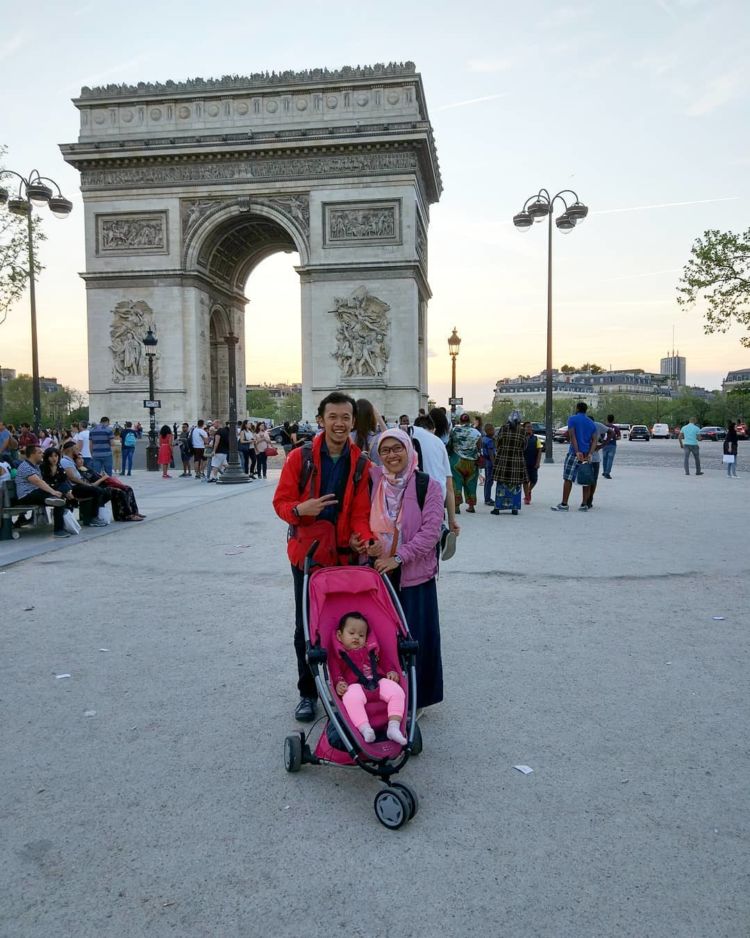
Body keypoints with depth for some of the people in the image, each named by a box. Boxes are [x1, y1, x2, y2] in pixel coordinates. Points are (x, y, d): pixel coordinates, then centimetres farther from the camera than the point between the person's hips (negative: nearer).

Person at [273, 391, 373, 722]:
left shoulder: (360, 463, -1)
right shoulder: (300, 457, -6)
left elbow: (361, 512, -3)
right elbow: (281, 502, -5)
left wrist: (361, 537, -23)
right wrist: (300, 509, -27)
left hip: (344, 555, 1)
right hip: (307, 552, -1)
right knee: (306, 626, 9)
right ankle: (308, 692, 23)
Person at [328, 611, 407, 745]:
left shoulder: (371, 649, 31)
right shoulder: (337, 653, 18)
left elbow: (385, 661, 30)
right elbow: (334, 671, 4)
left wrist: (391, 671, 8)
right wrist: (338, 683, -18)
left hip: (378, 681, 4)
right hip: (355, 685, -4)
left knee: (397, 691, -24)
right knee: (351, 698, -41)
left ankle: (394, 726, -31)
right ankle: (365, 729, -47)